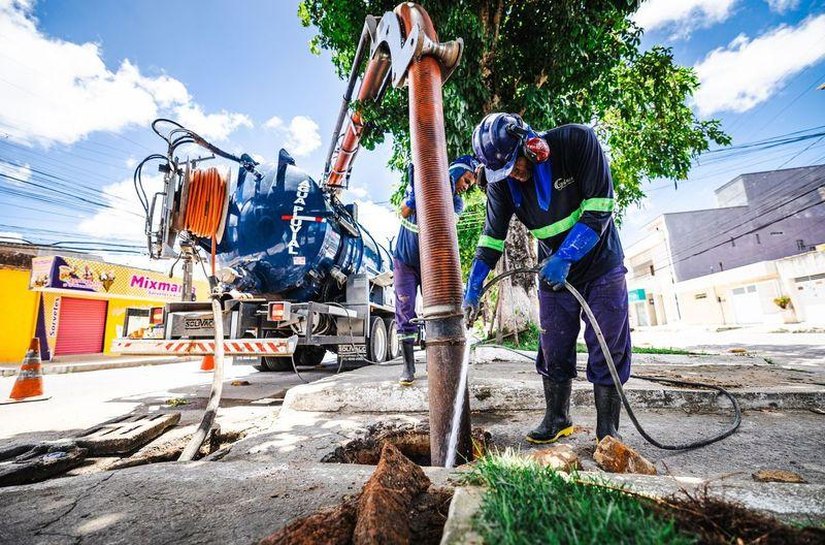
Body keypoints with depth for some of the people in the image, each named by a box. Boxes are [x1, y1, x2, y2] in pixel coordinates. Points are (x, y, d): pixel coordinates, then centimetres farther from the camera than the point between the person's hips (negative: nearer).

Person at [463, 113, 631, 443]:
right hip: (553, 271, 3)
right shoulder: (501, 181, -11)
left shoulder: (577, 141, -20)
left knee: (608, 350, 0)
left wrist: (564, 258, -29)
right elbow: (492, 236, -9)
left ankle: (608, 429, 15)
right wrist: (473, 289, -15)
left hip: (601, 265, -2)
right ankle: (557, 421, 22)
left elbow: (599, 209, -20)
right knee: (553, 351, 5)